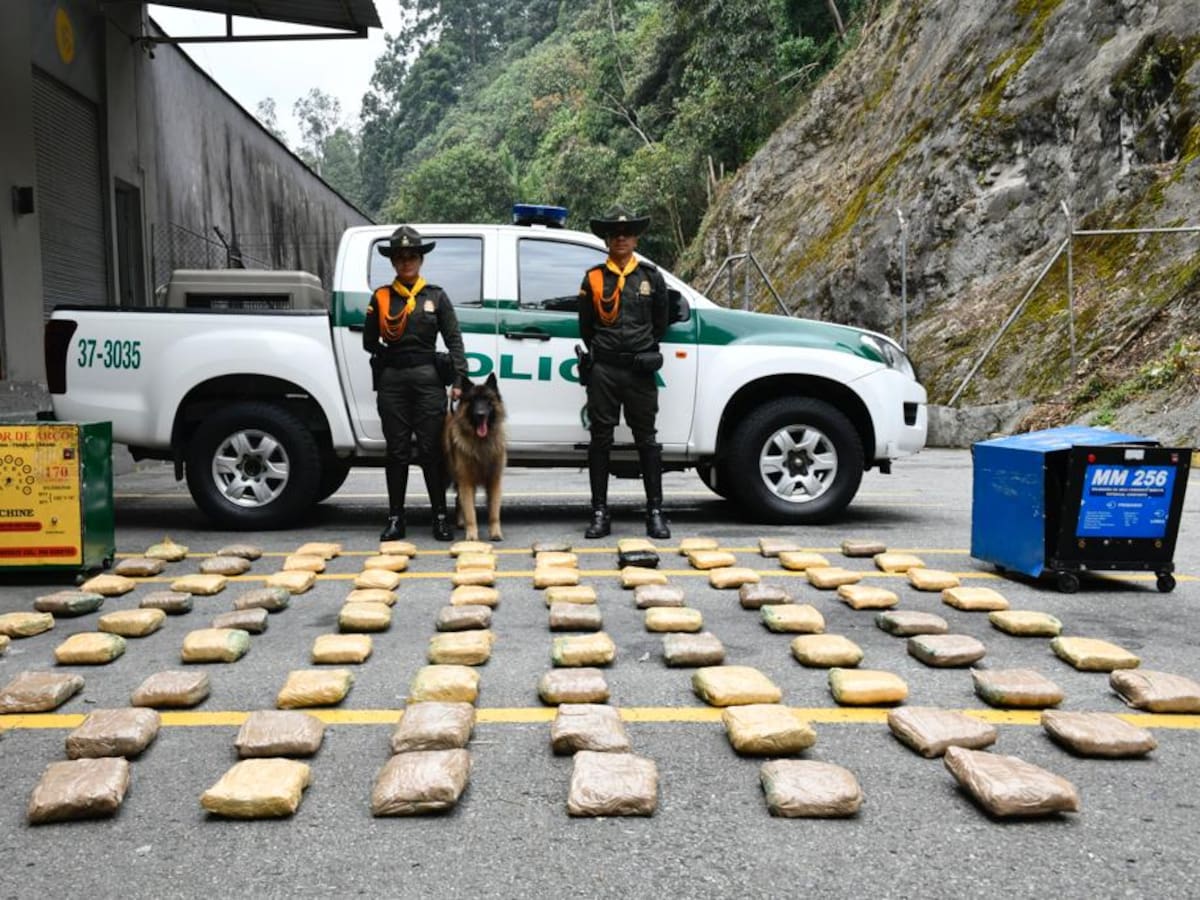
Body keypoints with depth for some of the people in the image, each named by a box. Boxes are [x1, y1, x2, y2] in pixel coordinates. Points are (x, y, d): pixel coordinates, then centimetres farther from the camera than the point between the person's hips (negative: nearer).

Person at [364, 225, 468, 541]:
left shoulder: (436, 296, 7)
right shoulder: (381, 297, 9)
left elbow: (454, 340, 1)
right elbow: (369, 342, 13)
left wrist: (459, 379, -8)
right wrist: (389, 356, -2)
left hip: (428, 379, -1)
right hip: (392, 381, 1)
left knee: (431, 449, -1)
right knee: (397, 451, 4)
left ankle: (440, 516, 8)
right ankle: (395, 518, 11)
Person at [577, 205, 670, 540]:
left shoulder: (651, 276, 7)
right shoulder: (593, 278, 5)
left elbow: (660, 322, 15)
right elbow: (585, 326, 11)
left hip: (640, 370, 0)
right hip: (603, 371, 0)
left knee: (647, 440, 3)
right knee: (600, 440, 3)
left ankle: (655, 513, 8)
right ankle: (600, 514, 9)